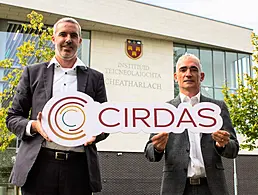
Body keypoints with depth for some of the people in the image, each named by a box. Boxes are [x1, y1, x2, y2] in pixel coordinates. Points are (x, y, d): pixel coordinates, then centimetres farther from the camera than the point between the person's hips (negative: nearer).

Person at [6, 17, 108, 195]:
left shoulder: (95, 78, 12)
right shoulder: (33, 73, 11)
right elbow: (13, 117, 11)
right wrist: (33, 125, -10)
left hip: (79, 166, 1)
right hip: (39, 165, 0)